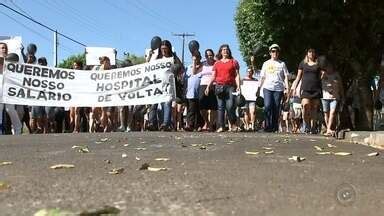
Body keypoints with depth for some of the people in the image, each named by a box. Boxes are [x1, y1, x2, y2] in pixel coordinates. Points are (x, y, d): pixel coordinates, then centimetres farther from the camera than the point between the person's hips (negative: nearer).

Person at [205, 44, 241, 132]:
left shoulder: (233, 62, 11)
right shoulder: (217, 63, 17)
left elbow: (237, 75, 5)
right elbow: (213, 76, 16)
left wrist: (238, 86, -6)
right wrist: (208, 86, 6)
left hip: (230, 86, -2)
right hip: (219, 87, 2)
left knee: (230, 106, -13)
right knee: (220, 107, -1)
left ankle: (233, 124, 4)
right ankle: (221, 126, 0)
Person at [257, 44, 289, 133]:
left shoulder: (282, 64, 13)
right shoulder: (266, 63, 17)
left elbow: (286, 77, 9)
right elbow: (262, 77, 17)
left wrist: (286, 88, -4)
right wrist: (259, 89, 11)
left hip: (278, 88, 0)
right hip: (267, 88, 0)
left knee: (276, 108, -2)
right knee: (267, 106, -17)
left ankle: (274, 127, 7)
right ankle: (268, 126, -11)